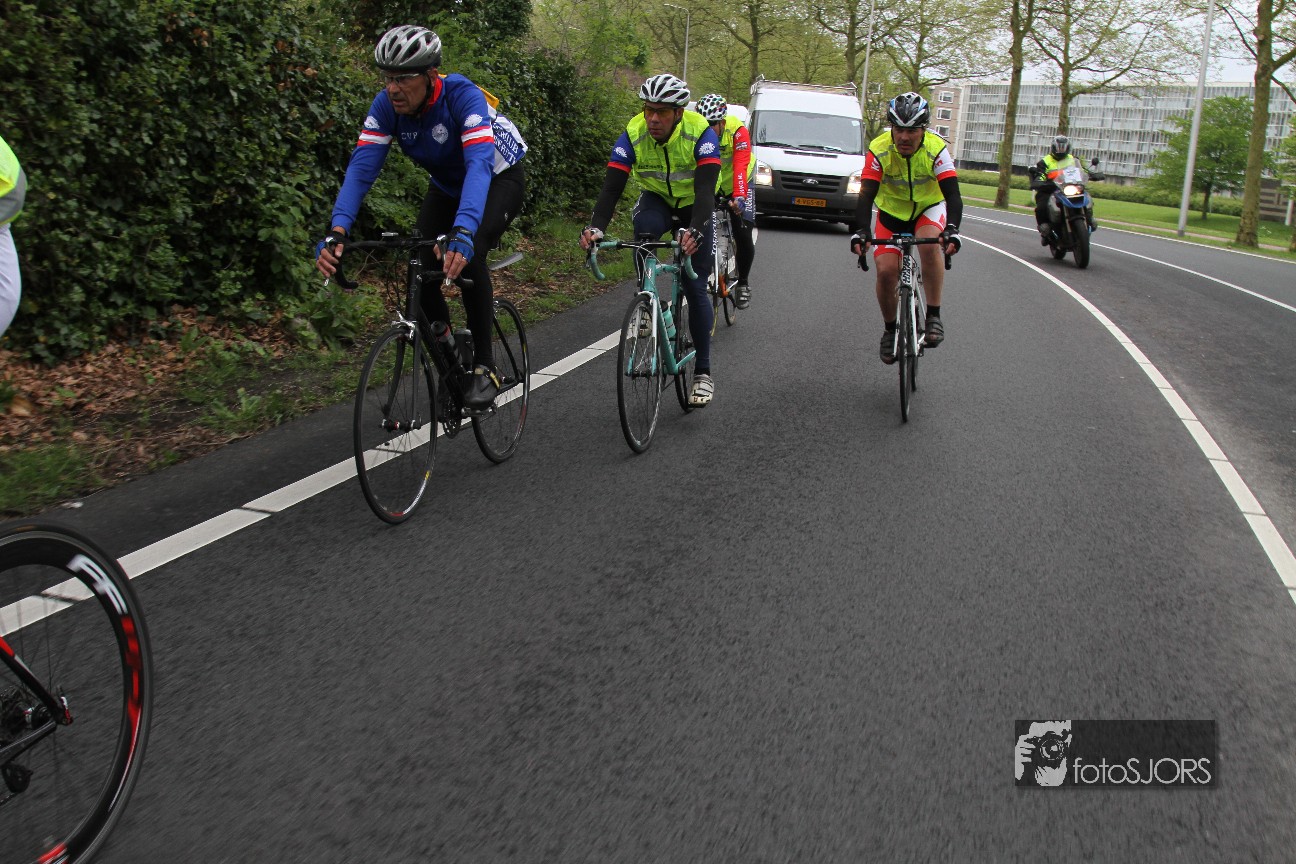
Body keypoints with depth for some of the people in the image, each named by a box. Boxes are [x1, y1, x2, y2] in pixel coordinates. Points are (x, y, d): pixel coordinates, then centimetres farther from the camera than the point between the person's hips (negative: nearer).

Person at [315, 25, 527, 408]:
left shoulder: (462, 95, -35)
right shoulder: (387, 105, -21)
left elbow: (480, 163, -48)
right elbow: (361, 167, -28)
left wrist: (463, 231, -64)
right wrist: (338, 231, -45)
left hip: (499, 177, -5)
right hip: (447, 185, 5)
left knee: (466, 256, -31)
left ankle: (485, 367, -18)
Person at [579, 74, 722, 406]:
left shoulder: (700, 133, -29)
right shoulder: (633, 135, -23)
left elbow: (706, 188, -40)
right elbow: (611, 187, -29)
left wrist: (695, 231, -59)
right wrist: (595, 227, -48)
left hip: (693, 205, -1)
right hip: (657, 200, 2)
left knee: (695, 288, -9)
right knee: (644, 227, -37)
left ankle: (703, 372, 2)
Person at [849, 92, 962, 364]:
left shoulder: (936, 149, -24)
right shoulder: (879, 150, -23)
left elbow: (953, 194, -31)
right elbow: (867, 195, -28)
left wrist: (951, 230, -49)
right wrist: (861, 231, -46)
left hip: (928, 208, -1)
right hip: (892, 212, 1)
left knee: (930, 245, -33)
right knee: (886, 271, -15)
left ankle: (933, 317, -22)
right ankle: (890, 330, 11)